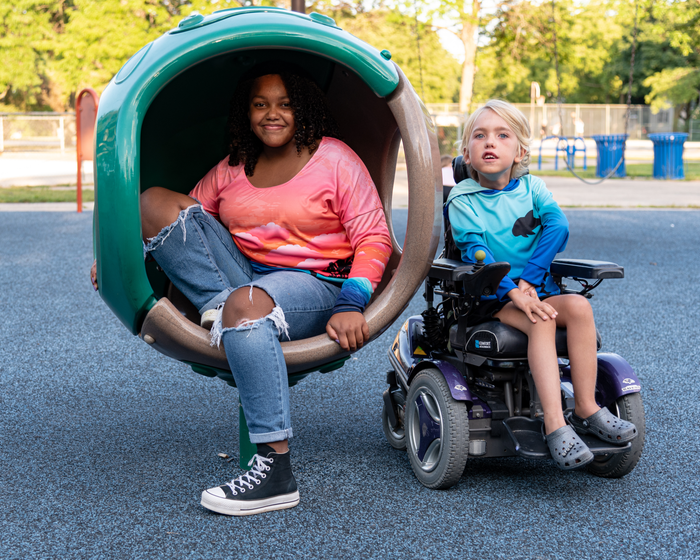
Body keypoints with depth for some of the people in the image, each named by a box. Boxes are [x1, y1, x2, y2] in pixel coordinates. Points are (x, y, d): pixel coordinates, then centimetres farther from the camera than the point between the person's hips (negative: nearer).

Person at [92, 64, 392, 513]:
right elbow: (187, 218, 16)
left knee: (246, 305, -43)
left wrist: (350, 305, -18)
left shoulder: (335, 159, 1)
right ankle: (219, 311, -24)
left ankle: (276, 470, -42)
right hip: (242, 275, 5)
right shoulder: (232, 169, 15)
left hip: (312, 286, -5)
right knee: (154, 202, -7)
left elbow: (374, 237, -4)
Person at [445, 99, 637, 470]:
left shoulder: (532, 188, 9)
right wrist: (513, 292, -26)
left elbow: (557, 228, -7)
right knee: (541, 322, -32)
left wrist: (527, 280, -18)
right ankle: (554, 424, -38)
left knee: (579, 306, -25)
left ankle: (586, 409, -18)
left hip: (536, 288, 4)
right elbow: (476, 253, -13)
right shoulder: (462, 199, -1)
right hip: (489, 297, -4)